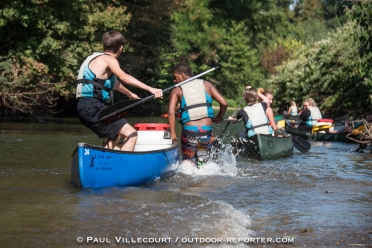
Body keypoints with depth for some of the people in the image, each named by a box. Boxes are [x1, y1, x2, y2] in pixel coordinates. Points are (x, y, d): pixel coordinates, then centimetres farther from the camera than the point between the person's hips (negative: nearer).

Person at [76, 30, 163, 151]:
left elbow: (114, 82, 40)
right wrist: (150, 89, -36)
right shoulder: (109, 59, -7)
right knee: (131, 134, -14)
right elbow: (124, 77, -28)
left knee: (115, 137, 28)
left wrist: (130, 94, 56)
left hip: (87, 108, 10)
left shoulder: (100, 59, 22)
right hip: (92, 108, -10)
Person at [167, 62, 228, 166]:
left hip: (189, 133, -1)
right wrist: (219, 117, 23)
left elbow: (171, 112, -8)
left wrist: (173, 134, -6)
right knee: (202, 164, 15)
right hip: (207, 133, 1)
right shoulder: (206, 84, 12)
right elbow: (224, 103, 5)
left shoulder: (177, 90, 6)